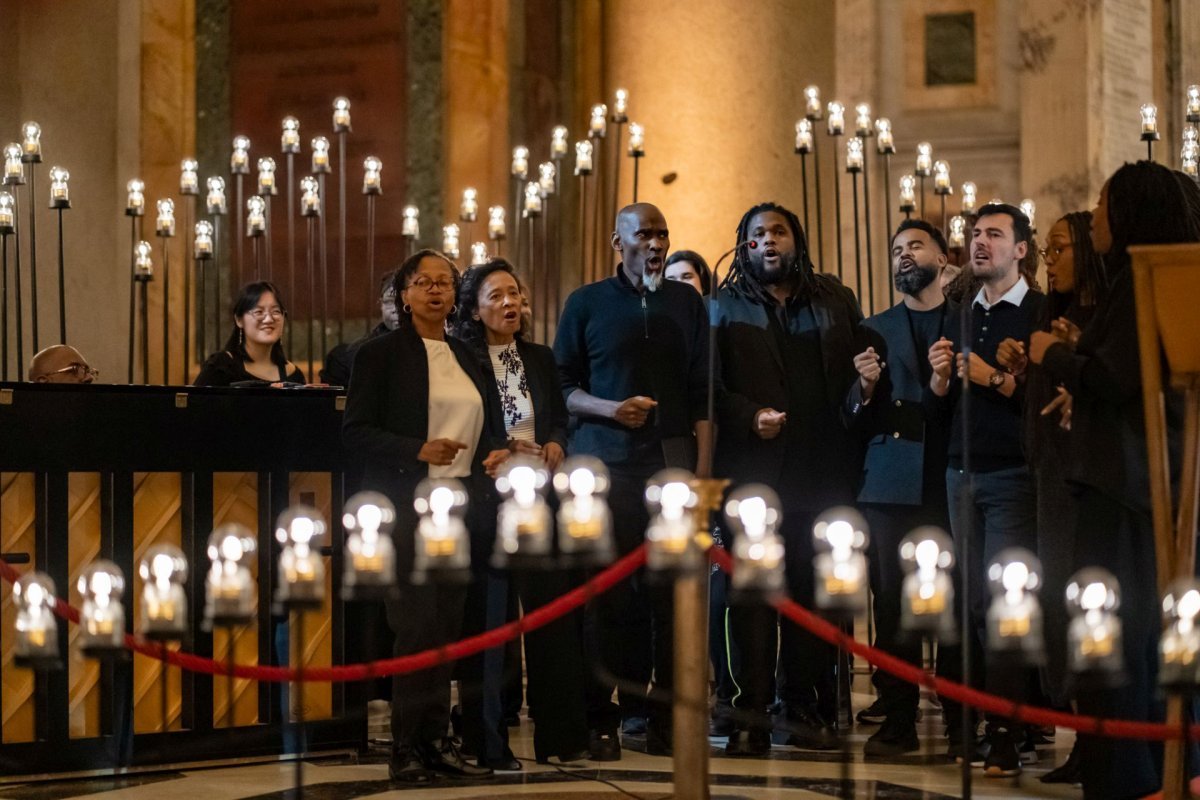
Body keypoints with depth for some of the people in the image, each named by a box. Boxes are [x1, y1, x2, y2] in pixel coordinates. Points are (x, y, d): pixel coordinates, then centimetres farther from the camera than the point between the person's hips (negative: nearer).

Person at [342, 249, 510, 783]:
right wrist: (418, 451, -18)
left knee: (447, 627, 5)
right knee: (418, 625, -11)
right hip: (407, 508, -5)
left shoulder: (467, 359, 18)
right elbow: (355, 432, -7)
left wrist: (495, 454, 3)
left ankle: (436, 742, 10)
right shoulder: (380, 354, 0)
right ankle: (407, 748, -4)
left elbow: (487, 428, 25)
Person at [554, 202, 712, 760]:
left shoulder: (686, 303, 13)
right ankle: (600, 720, 2)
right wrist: (609, 409, -13)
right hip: (605, 464, -2)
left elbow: (701, 395, 10)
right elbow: (561, 388, 6)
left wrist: (701, 469, 0)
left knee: (674, 593, -2)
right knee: (608, 596, -3)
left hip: (672, 462, 2)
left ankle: (667, 720, 4)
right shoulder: (587, 303, 8)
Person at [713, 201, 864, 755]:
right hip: (752, 470, -1)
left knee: (814, 589, 0)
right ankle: (751, 717, -2)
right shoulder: (725, 307, 11)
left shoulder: (837, 303, 16)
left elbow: (861, 372, 12)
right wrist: (749, 416, -13)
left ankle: (808, 710, 7)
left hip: (822, 472, 1)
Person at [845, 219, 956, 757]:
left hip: (954, 482, -1)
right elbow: (857, 425, 9)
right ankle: (897, 719, 0)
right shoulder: (875, 330, 14)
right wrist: (866, 387, -9)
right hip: (892, 484, 1)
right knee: (892, 604, -3)